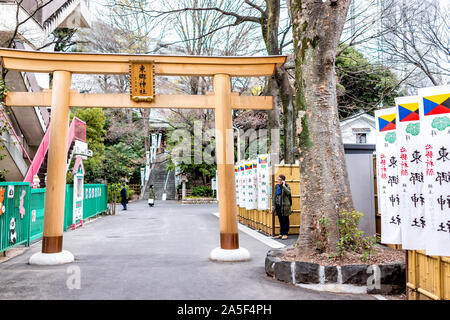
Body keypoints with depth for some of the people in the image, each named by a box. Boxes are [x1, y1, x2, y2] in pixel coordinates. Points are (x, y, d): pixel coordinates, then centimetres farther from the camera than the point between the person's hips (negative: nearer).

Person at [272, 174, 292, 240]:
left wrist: (283, 185, -21)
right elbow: (274, 196, 16)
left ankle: (285, 234, 7)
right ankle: (281, 233, 19)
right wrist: (273, 204, 13)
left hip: (284, 206, -5)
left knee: (285, 220, 0)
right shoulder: (277, 186, 12)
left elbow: (288, 192, -24)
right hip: (278, 205, 5)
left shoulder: (287, 186, -3)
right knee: (280, 220, 12)